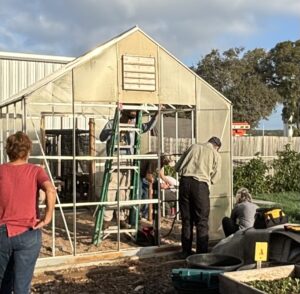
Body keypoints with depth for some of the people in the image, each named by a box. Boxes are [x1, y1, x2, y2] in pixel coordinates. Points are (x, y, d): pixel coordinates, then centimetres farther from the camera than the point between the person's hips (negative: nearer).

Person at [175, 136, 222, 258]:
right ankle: (202, 252, 7)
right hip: (200, 184, -3)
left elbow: (177, 167, 18)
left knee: (186, 219, 11)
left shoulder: (194, 147, 18)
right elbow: (215, 177, 9)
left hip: (185, 181, 3)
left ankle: (186, 251, 19)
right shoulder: (216, 155, 11)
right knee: (202, 221, 5)